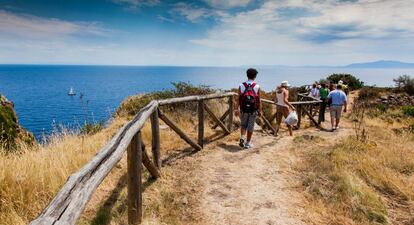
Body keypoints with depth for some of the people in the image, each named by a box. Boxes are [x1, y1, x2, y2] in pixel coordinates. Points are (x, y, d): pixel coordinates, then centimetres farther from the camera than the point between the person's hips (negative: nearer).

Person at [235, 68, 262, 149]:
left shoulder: (241, 85, -4)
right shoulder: (257, 87, -6)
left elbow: (239, 98, -2)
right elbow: (258, 100, -4)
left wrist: (237, 109, 6)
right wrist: (260, 110, 5)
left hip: (243, 109, 1)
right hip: (253, 110, -1)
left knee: (243, 124, 19)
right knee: (250, 126, 9)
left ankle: (242, 137, 0)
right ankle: (248, 143, 16)